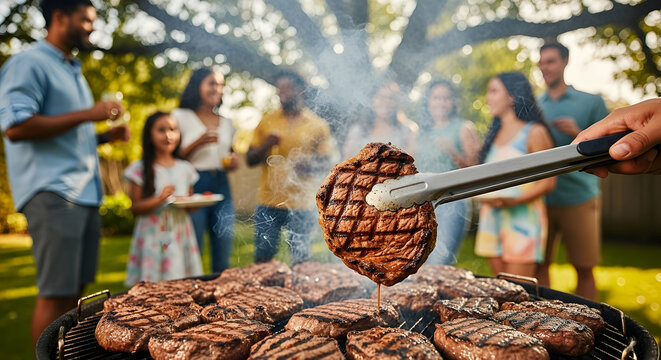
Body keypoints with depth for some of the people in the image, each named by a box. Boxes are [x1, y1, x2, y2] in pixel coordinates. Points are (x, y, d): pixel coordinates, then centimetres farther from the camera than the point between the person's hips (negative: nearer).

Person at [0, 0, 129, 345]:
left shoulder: (73, 71, 23)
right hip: (53, 193, -9)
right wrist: (87, 114, -18)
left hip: (85, 193, 9)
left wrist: (105, 136, 12)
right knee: (56, 291, -6)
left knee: (75, 287, 12)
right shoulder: (29, 63, -5)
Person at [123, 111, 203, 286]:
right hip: (153, 236, -3)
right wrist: (159, 199, -19)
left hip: (180, 233, 3)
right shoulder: (140, 168, -1)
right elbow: (135, 207, -4)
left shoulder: (185, 168, 10)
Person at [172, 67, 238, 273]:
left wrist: (233, 162, 5)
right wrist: (198, 142, -15)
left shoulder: (226, 123, 18)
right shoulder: (181, 116, 3)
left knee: (223, 260, 6)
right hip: (193, 188, -5)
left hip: (222, 187, 5)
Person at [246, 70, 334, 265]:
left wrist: (308, 165, -19)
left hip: (302, 203, -2)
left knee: (300, 258, 7)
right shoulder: (267, 121, 9)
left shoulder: (317, 125, 3)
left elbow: (326, 164, 2)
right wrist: (266, 145, -12)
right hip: (268, 202, 2)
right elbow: (250, 159, 8)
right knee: (262, 257, 6)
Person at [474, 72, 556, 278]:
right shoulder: (494, 134, 16)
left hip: (522, 217, -6)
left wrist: (515, 200, -19)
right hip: (491, 216, 6)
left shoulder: (534, 132, -4)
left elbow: (548, 182, -8)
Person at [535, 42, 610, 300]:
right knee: (539, 265, 5)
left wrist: (578, 134, -13)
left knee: (584, 268, 5)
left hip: (579, 199, -2)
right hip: (541, 199, 2)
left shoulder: (591, 102, 5)